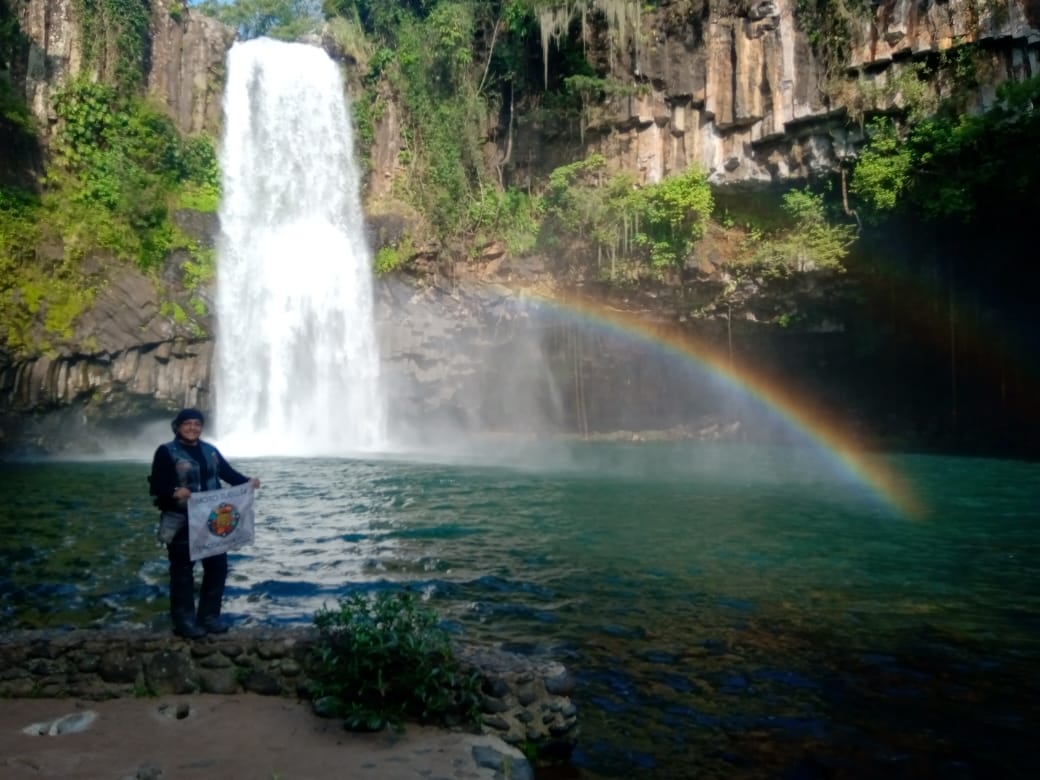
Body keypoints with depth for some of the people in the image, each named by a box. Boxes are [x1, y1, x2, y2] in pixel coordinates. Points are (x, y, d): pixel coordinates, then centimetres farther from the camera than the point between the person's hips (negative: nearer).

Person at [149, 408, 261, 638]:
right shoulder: (166, 452, -7)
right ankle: (184, 621, 15)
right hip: (180, 522, -6)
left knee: (217, 566, 10)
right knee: (183, 571, 3)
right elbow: (156, 485, -15)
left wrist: (248, 480, -9)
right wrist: (174, 492, -35)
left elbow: (228, 473, 9)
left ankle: (209, 616, 24)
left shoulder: (210, 450, 10)